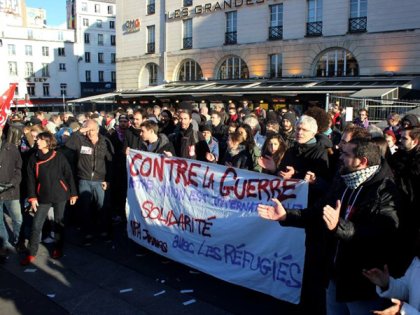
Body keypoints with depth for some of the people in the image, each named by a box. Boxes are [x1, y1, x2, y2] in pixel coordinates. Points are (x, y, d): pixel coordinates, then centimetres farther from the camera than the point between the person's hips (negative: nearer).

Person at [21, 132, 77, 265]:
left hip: (59, 195, -1)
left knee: (59, 222, 11)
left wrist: (73, 193, -2)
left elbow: (68, 175, -2)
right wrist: (32, 197, -4)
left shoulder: (59, 157, -6)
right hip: (43, 197, 1)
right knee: (36, 225, -2)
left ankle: (58, 248, 28)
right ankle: (31, 253, 9)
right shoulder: (34, 158, 1)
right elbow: (31, 179, 3)